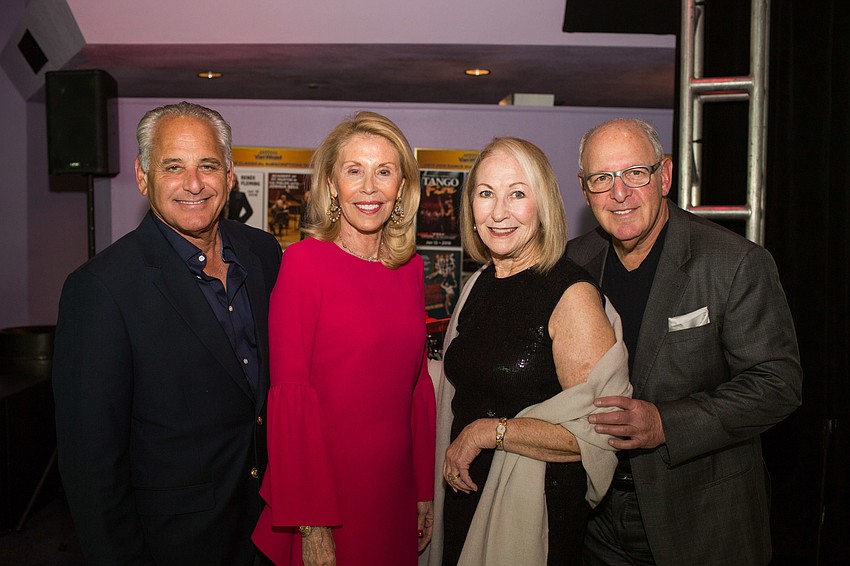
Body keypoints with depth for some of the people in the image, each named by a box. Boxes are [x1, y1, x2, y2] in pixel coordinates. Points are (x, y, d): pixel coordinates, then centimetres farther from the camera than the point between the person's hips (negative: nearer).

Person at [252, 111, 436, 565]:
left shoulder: (411, 267, 3)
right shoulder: (304, 261, -13)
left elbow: (417, 382, 7)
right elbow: (290, 394, -14)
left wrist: (425, 490, 7)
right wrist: (311, 525, -14)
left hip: (395, 490, 5)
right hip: (324, 488, -5)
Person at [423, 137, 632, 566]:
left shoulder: (572, 294, -19)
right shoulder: (479, 285, 3)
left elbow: (599, 430, -23)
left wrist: (489, 431, -19)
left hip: (537, 507, -6)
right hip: (464, 495, 7)